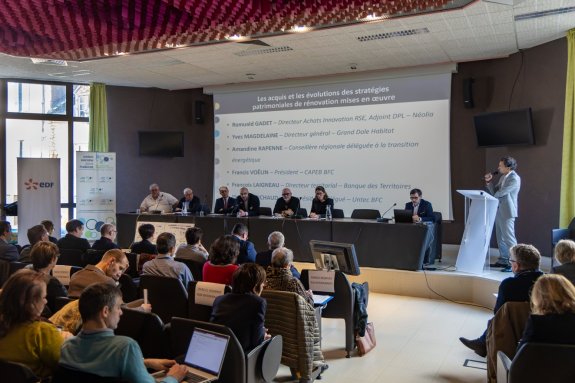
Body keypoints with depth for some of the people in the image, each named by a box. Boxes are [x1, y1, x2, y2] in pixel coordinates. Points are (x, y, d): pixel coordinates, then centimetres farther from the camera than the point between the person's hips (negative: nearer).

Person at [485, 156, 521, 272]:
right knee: (500, 237, 15)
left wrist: (493, 197, -1)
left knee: (509, 238, -8)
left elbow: (500, 193, -20)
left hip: (507, 212, -9)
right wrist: (488, 182, 1)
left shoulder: (514, 179, -14)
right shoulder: (503, 177, 14)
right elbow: (495, 192, 15)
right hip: (498, 211, 9)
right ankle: (503, 260, 24)